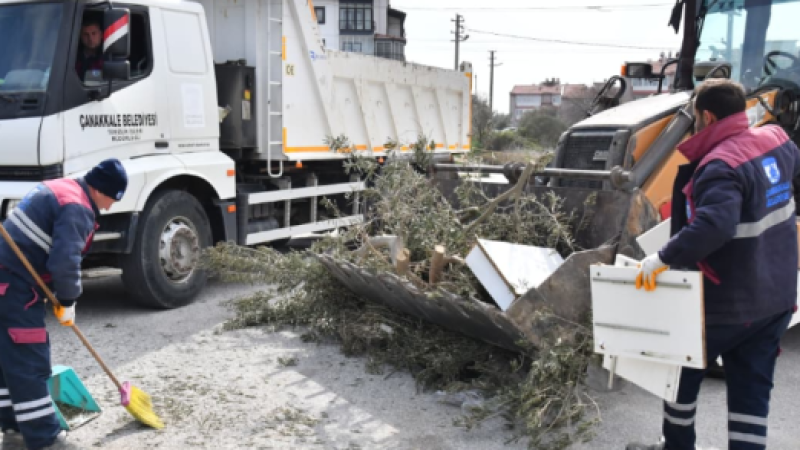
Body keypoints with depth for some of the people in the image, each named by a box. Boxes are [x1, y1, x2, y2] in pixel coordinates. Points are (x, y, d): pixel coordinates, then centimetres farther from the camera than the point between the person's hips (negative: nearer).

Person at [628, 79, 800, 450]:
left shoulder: (721, 166, -26)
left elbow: (714, 225, -42)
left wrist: (665, 258, -34)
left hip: (727, 303, -7)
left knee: (683, 371, 18)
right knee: (752, 390, 13)